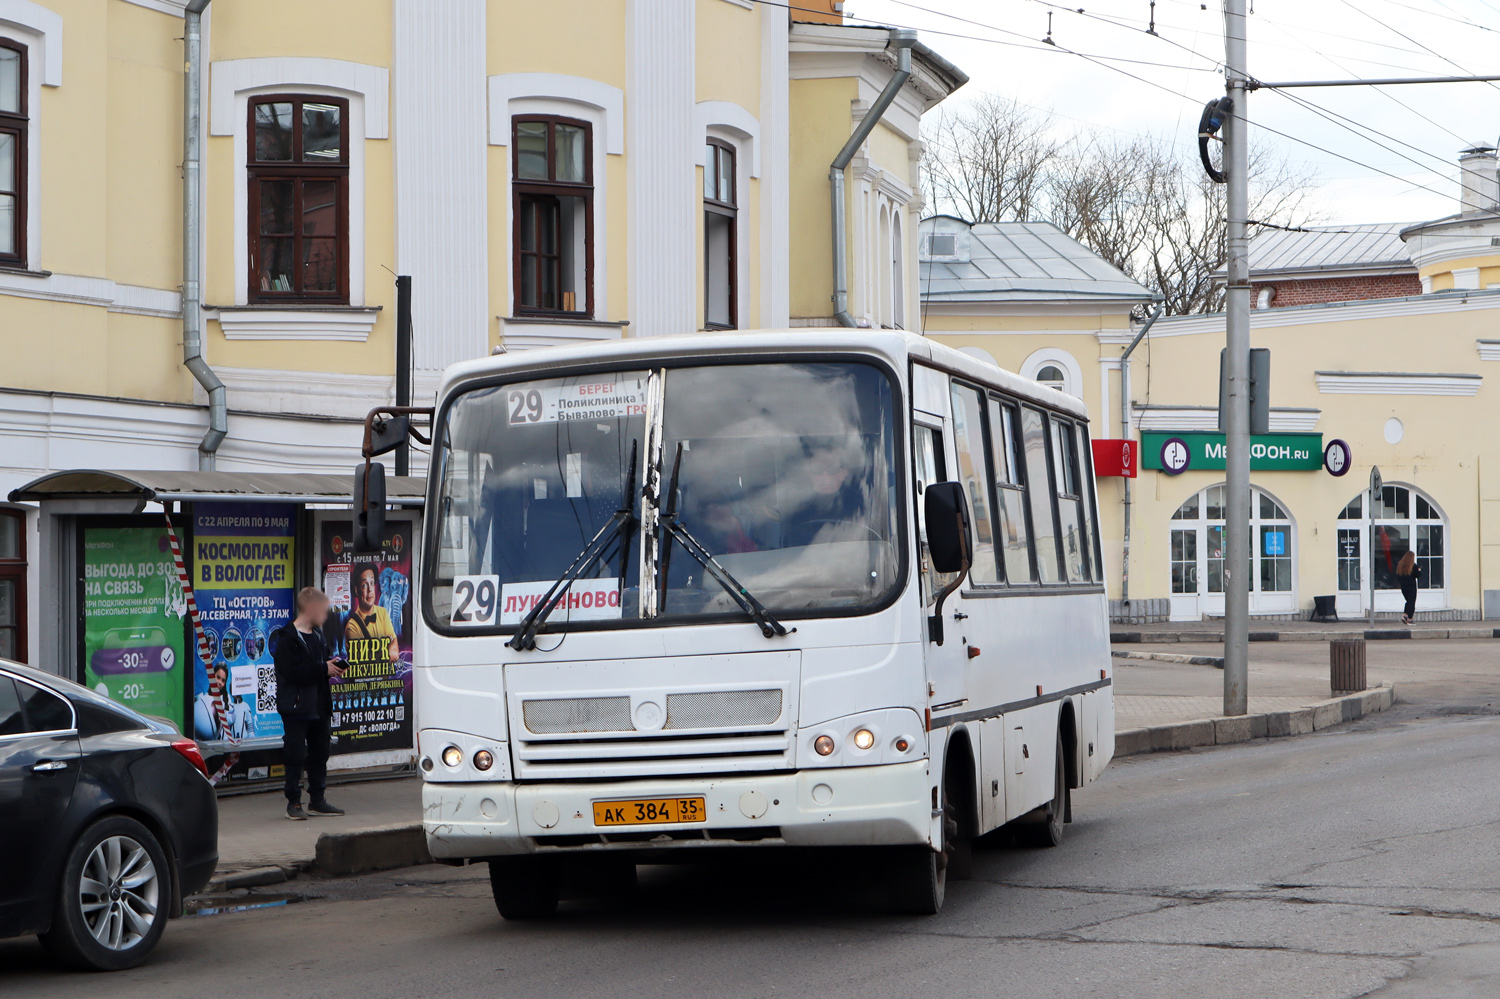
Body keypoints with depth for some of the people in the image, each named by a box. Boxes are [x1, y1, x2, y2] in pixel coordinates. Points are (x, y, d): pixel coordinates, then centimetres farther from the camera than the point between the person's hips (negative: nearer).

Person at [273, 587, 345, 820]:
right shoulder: (288, 638, -13)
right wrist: (324, 669, -18)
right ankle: (293, 802, 2)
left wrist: (333, 665, 1)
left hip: (319, 708, 8)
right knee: (296, 755, -4)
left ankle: (317, 800, 21)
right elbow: (293, 671, -22)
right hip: (296, 708, -8)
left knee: (319, 753, 12)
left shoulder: (317, 635, 16)